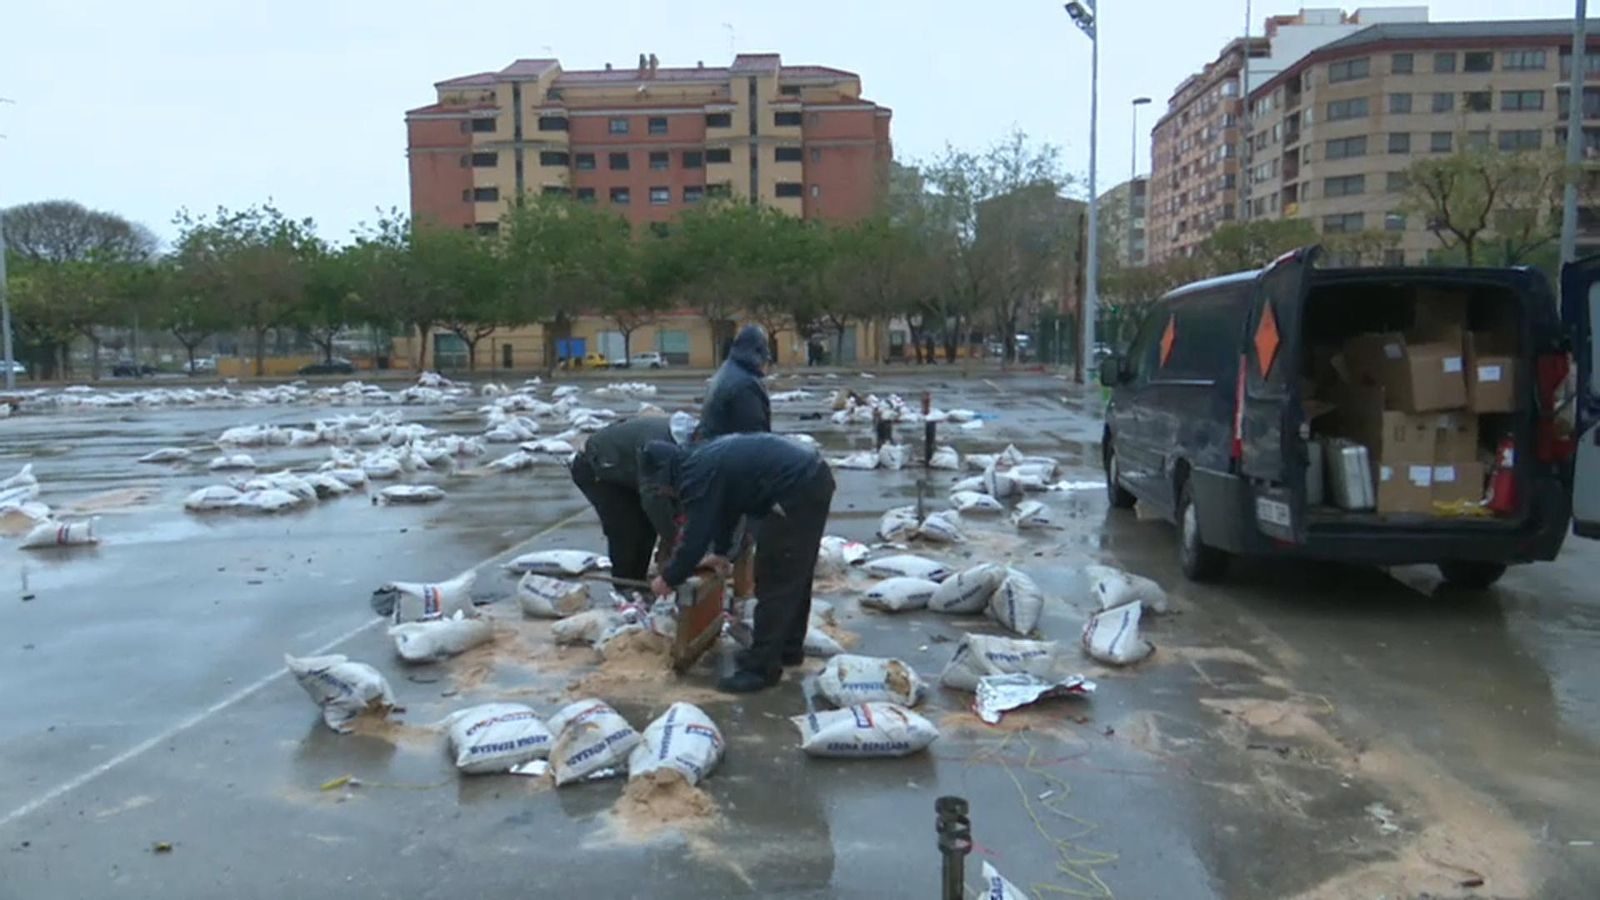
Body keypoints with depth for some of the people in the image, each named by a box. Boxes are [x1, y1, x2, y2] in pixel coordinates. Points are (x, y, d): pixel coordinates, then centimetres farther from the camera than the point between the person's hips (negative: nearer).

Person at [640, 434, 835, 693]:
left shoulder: (698, 475, -12)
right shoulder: (704, 458, 18)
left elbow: (696, 536, -10)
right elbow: (727, 508, 32)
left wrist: (669, 579, 4)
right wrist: (720, 551, 41)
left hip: (797, 490, -10)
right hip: (813, 477, 10)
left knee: (774, 582, -4)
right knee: (794, 576, 20)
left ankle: (761, 667, 2)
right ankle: (789, 648, 33)